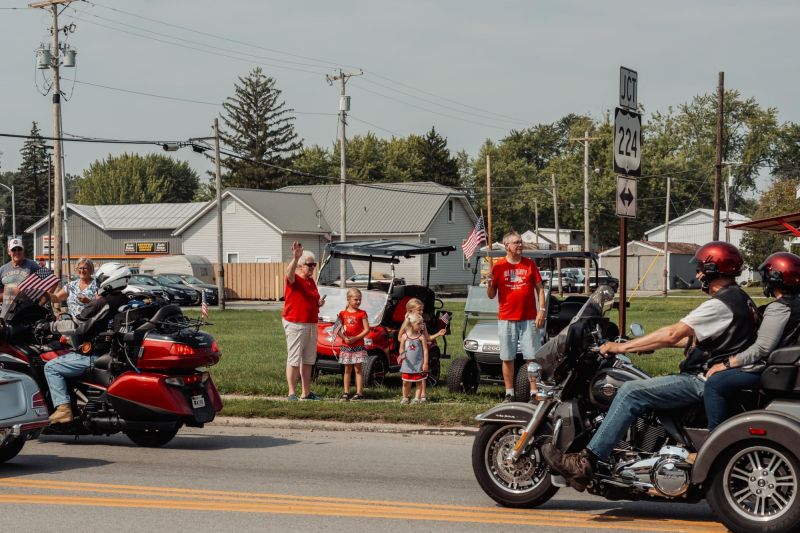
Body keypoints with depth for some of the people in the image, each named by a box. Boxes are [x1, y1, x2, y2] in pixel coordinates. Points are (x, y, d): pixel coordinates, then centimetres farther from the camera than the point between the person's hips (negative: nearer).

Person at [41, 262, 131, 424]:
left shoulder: (100, 303, -18)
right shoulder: (125, 301, 8)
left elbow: (76, 326, -20)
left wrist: (49, 327, -10)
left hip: (96, 356, -9)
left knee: (51, 367, -5)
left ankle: (63, 409, -17)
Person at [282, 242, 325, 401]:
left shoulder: (311, 281, 14)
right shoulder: (294, 279, -10)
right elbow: (289, 273, -36)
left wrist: (319, 304, 5)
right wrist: (295, 258, -54)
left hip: (311, 325, 8)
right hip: (295, 324, -8)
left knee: (308, 361, 13)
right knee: (294, 360, -4)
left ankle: (306, 392, 21)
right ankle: (292, 393, -2)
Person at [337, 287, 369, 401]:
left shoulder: (362, 313, -1)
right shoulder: (342, 314, 6)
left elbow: (367, 329, -5)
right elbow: (339, 330, 6)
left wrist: (355, 338, -15)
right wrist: (344, 338, -13)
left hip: (358, 346, -3)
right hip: (346, 346, 3)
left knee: (357, 369, -2)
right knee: (347, 369, 8)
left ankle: (359, 392, 0)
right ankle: (346, 392, 11)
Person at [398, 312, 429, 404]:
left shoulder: (421, 337, -7)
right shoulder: (404, 336, -3)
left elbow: (425, 350, -6)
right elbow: (402, 349, 6)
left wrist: (425, 363, -10)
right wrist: (401, 355, -15)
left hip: (418, 364, -1)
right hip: (407, 364, 1)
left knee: (419, 382, 5)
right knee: (406, 382, 8)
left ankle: (417, 398, 14)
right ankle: (405, 397, 24)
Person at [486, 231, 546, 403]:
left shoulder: (530, 264, 5)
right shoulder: (499, 266, 3)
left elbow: (539, 288, 6)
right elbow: (491, 295, 4)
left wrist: (542, 310, -4)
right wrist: (489, 284, -17)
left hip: (529, 319, 0)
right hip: (506, 319, 0)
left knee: (532, 357, -1)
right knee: (507, 358, 4)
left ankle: (534, 393, 5)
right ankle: (509, 393, 12)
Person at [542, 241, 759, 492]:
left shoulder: (720, 304, -16)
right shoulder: (740, 299, 17)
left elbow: (673, 334, -22)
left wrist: (622, 347, -16)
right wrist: (653, 343, 21)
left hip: (705, 382, -11)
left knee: (631, 392, -19)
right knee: (635, 390, 15)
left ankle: (586, 462, -25)